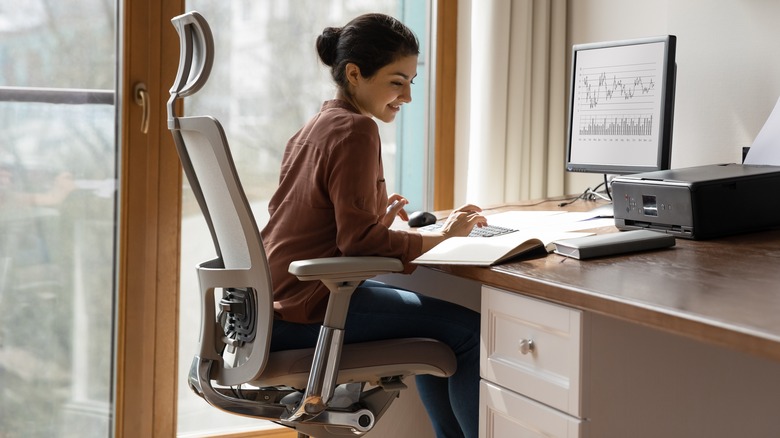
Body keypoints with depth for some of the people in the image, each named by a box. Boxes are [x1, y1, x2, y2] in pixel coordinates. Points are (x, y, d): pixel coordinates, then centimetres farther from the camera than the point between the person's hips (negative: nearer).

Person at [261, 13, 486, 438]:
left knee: (434, 320, 24)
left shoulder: (314, 127, 14)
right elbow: (359, 240, -20)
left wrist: (376, 213, 12)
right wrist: (442, 236, -10)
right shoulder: (356, 130, -14)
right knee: (470, 330, -8)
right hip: (306, 309, -10)